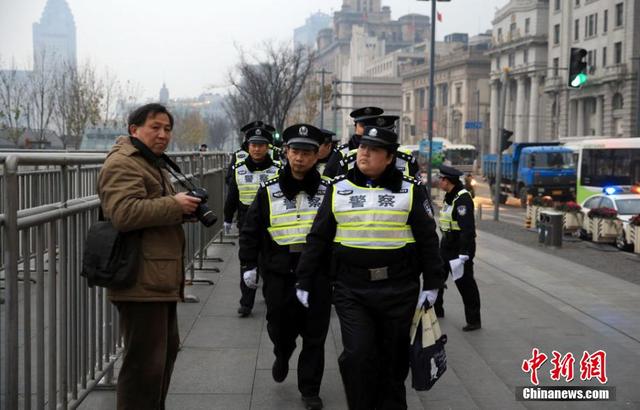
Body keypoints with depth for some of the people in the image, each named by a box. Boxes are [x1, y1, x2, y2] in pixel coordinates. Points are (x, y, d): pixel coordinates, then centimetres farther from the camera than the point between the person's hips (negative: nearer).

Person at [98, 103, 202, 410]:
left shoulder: (152, 164, 23)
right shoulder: (122, 164, -12)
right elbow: (124, 213, -26)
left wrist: (183, 207, 15)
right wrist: (174, 205, -20)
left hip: (160, 280, 11)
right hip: (142, 281, -11)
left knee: (166, 349, 21)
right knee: (146, 361, -10)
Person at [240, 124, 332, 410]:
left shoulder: (327, 191, 2)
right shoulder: (269, 191, 1)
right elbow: (250, 230, 6)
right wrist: (249, 266, 2)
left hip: (317, 276, 0)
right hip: (279, 276, 0)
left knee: (314, 337, 4)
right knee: (280, 329, 12)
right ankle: (282, 356, 45)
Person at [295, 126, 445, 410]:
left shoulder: (409, 191, 1)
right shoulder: (338, 189, 4)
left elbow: (427, 240, 3)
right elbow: (317, 239, 6)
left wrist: (431, 285, -1)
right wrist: (304, 282, 4)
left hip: (398, 289, 0)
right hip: (351, 290, 0)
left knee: (394, 357, 10)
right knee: (358, 354, -7)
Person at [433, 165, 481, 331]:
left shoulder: (462, 199, -21)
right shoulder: (450, 196, 10)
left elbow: (467, 229, -26)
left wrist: (464, 254, -29)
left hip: (461, 247, -10)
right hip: (447, 245, 10)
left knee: (465, 283, -3)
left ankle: (474, 320, 6)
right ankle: (436, 310, 34)